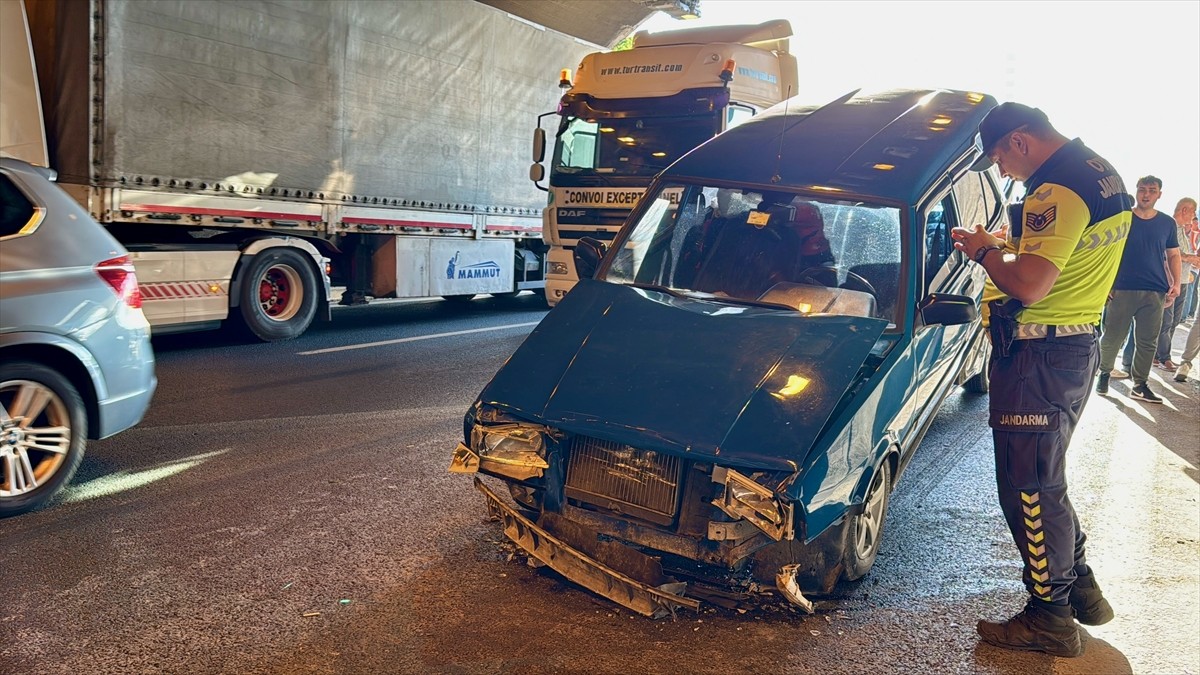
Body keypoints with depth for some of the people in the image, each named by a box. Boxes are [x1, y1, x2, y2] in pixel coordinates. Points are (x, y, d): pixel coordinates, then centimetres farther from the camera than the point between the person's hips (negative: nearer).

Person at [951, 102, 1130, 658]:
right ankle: (1081, 587, 33)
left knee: (1027, 487, 0)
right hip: (1078, 345, 11)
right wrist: (1005, 247, 11)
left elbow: (1028, 286, -27)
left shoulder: (1057, 190, -20)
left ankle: (1051, 619, 12)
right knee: (1044, 479, 22)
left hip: (1039, 356, -11)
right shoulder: (1100, 172, 12)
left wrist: (985, 252, -10)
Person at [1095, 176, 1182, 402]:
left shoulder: (1167, 223, 10)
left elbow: (1173, 255, 14)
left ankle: (1140, 384, 14)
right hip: (1121, 289, -2)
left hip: (1155, 292, 2)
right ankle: (1104, 373, 22)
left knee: (1147, 341, 4)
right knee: (1112, 336, 2)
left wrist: (1176, 283, 1)